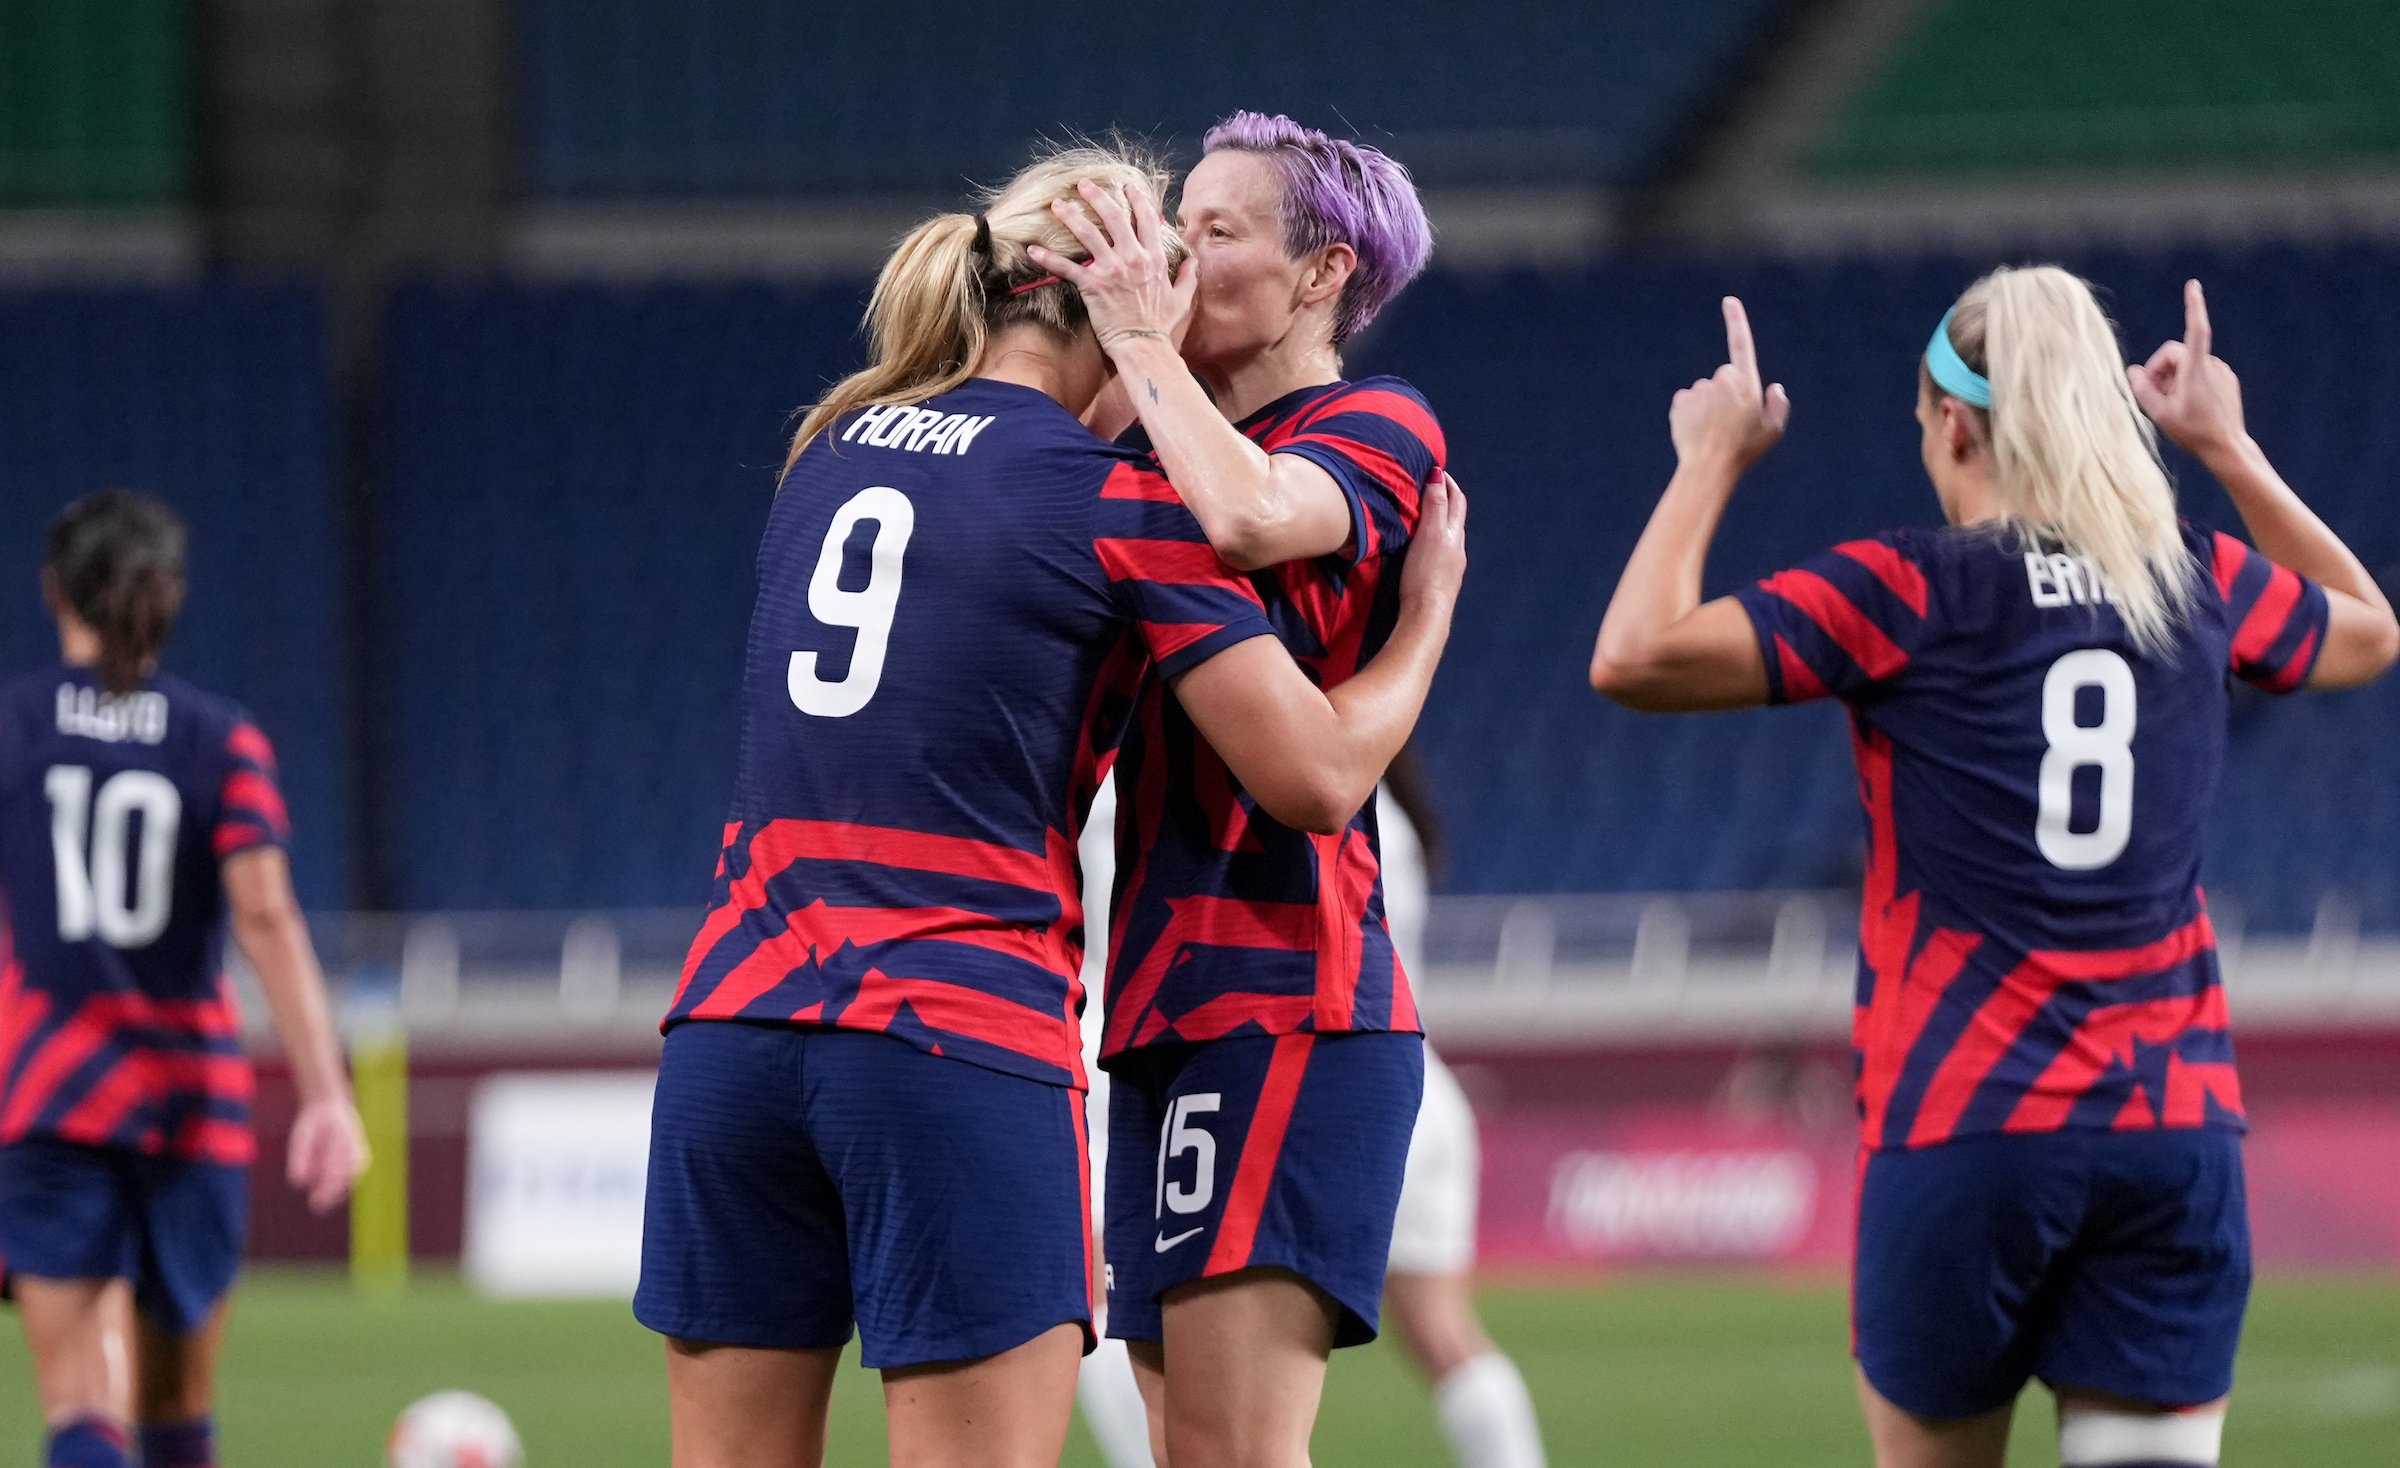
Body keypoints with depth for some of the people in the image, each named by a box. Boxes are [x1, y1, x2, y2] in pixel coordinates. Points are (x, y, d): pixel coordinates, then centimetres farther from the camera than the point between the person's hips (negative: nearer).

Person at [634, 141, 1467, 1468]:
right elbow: (1318, 774, -4)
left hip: (731, 1023, 6)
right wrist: (1427, 612, 14)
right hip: (961, 1048, -6)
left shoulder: (828, 452, 15)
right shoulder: (1115, 497, -2)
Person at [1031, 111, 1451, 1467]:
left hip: (1285, 1001, -9)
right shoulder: (1174, 462, 21)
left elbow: (1253, 516, -25)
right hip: (1171, 1000, 9)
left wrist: (1141, 338, -12)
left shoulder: (1377, 429, -3)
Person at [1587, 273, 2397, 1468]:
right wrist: (2229, 448, 34)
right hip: (2176, 1127, 3)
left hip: (1966, 1131, -3)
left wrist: (1710, 461, 1)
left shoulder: (1905, 594, -6)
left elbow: (1633, 658, -11)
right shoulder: (2201, 585, 8)